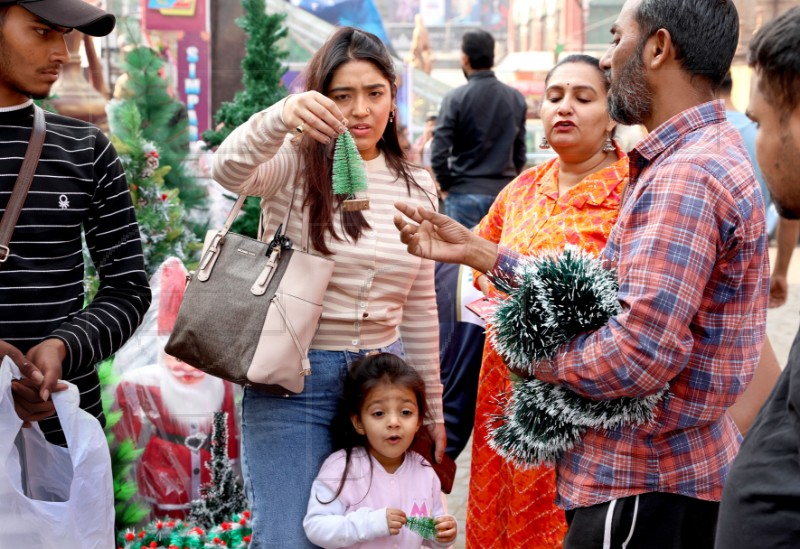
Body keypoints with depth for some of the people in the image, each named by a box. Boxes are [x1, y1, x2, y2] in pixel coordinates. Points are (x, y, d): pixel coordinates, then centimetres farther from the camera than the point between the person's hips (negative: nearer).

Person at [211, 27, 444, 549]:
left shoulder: (416, 187, 8)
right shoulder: (294, 163, -4)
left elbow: (420, 305, 12)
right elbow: (229, 169, -28)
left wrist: (432, 409, 14)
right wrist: (282, 115, -47)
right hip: (293, 381, -4)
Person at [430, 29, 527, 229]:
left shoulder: (456, 99, -8)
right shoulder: (516, 99, 6)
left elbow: (439, 152, -12)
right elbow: (520, 152, 10)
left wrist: (446, 185, 2)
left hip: (466, 193, -4)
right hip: (504, 193, 4)